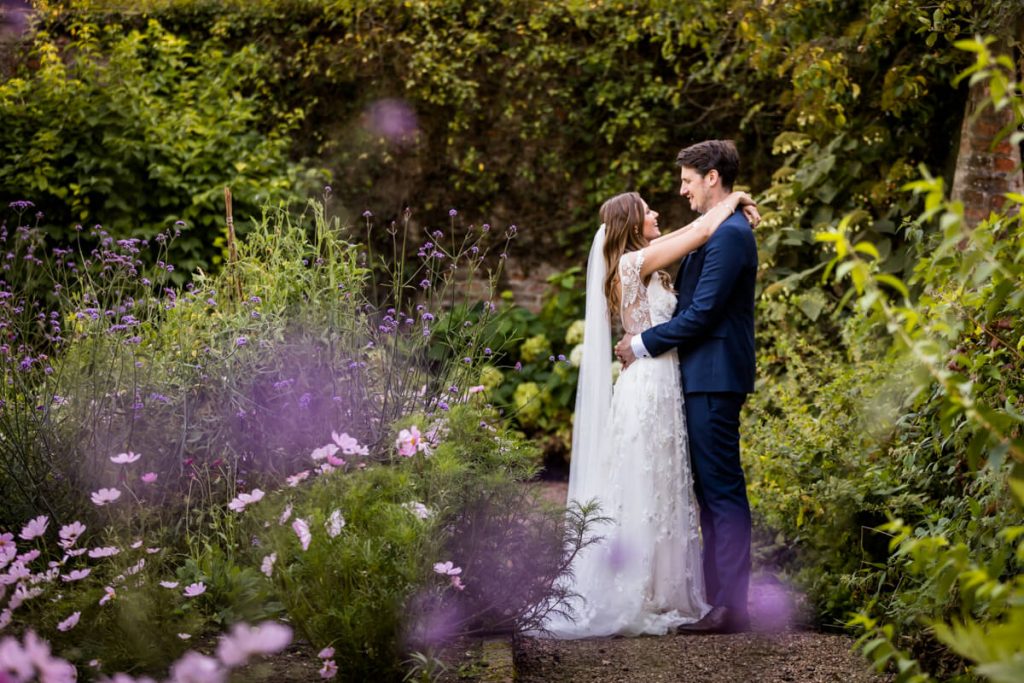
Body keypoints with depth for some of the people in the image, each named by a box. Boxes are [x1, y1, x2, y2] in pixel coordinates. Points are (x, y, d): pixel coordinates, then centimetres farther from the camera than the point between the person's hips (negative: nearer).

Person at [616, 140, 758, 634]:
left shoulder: (729, 234, -15)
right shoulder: (721, 232, 17)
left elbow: (702, 312, -19)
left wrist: (642, 344, -10)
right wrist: (644, 338, 10)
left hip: (715, 378, -10)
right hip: (705, 376, 10)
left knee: (722, 490, -8)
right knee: (711, 490, 12)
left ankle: (732, 607, -5)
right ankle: (717, 596, 18)